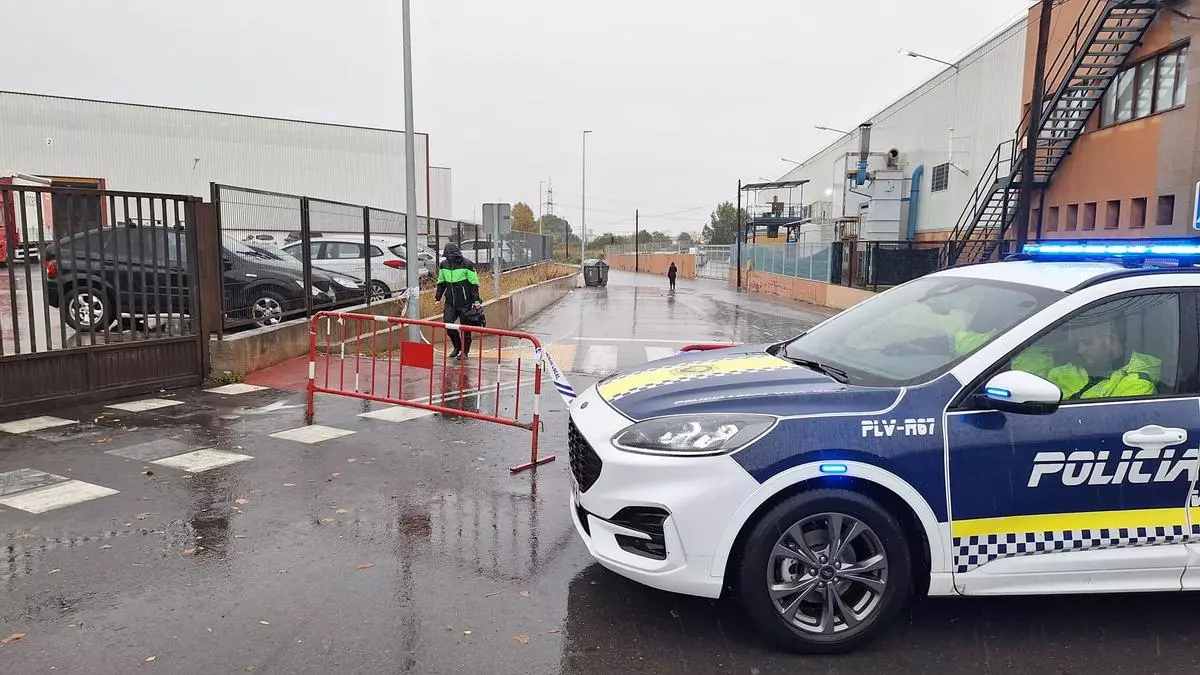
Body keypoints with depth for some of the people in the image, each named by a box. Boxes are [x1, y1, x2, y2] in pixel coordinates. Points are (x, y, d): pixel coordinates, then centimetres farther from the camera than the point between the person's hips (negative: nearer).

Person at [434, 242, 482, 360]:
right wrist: (438, 297, 15)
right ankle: (457, 346, 17)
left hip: (464, 302, -4)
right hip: (450, 302, 4)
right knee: (447, 323, -5)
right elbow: (441, 283, 18)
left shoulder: (466, 265, -10)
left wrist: (476, 300, -10)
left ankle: (464, 352, 15)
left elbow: (474, 283, -6)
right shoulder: (444, 265, 5)